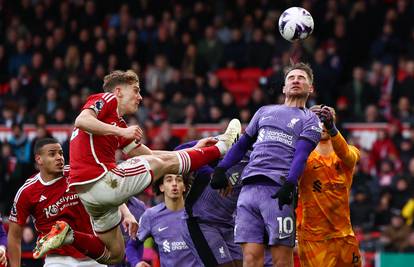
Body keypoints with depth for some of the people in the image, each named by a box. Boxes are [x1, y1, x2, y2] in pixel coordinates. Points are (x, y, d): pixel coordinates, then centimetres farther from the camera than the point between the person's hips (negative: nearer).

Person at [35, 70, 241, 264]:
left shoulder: (119, 124, 27)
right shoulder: (106, 100, 1)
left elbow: (148, 154, 28)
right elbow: (81, 121, -19)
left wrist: (193, 151, 28)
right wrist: (121, 131, -21)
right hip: (102, 181, -10)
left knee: (115, 254, 18)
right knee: (165, 163, 1)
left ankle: (68, 236, 5)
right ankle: (220, 148, 16)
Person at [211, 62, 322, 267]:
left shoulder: (309, 120, 12)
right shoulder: (265, 112, 27)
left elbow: (300, 156, -3)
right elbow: (242, 144, 29)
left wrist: (289, 184, -19)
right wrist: (221, 169, 16)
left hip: (278, 191, -4)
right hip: (249, 187, 4)